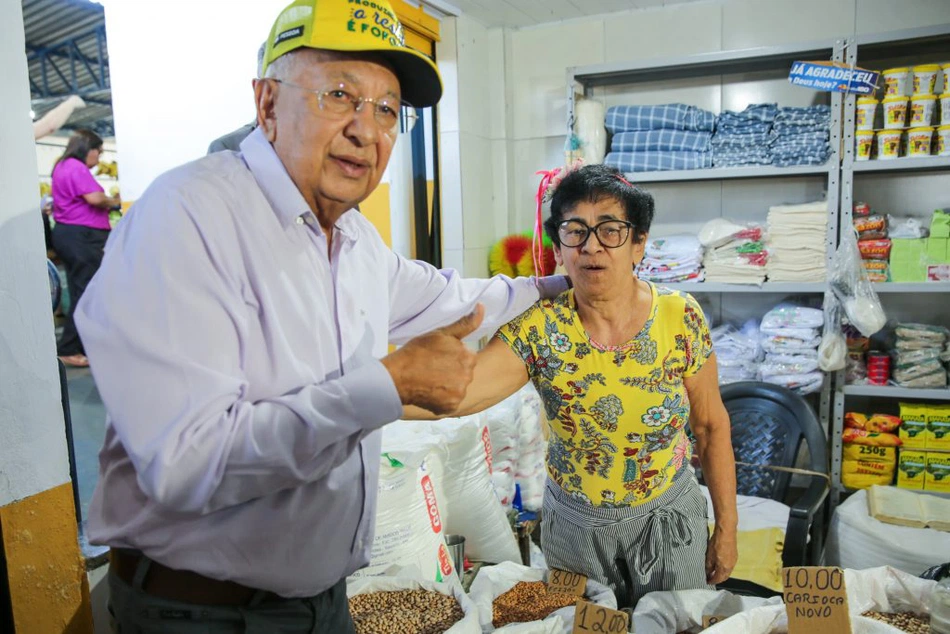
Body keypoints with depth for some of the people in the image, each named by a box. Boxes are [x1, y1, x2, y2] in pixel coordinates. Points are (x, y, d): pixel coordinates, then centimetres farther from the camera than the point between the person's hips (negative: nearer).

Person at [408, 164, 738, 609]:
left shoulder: (681, 317, -15)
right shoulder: (538, 329, -19)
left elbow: (710, 426, -4)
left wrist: (726, 527, 1)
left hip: (669, 521, 1)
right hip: (575, 525, 0)